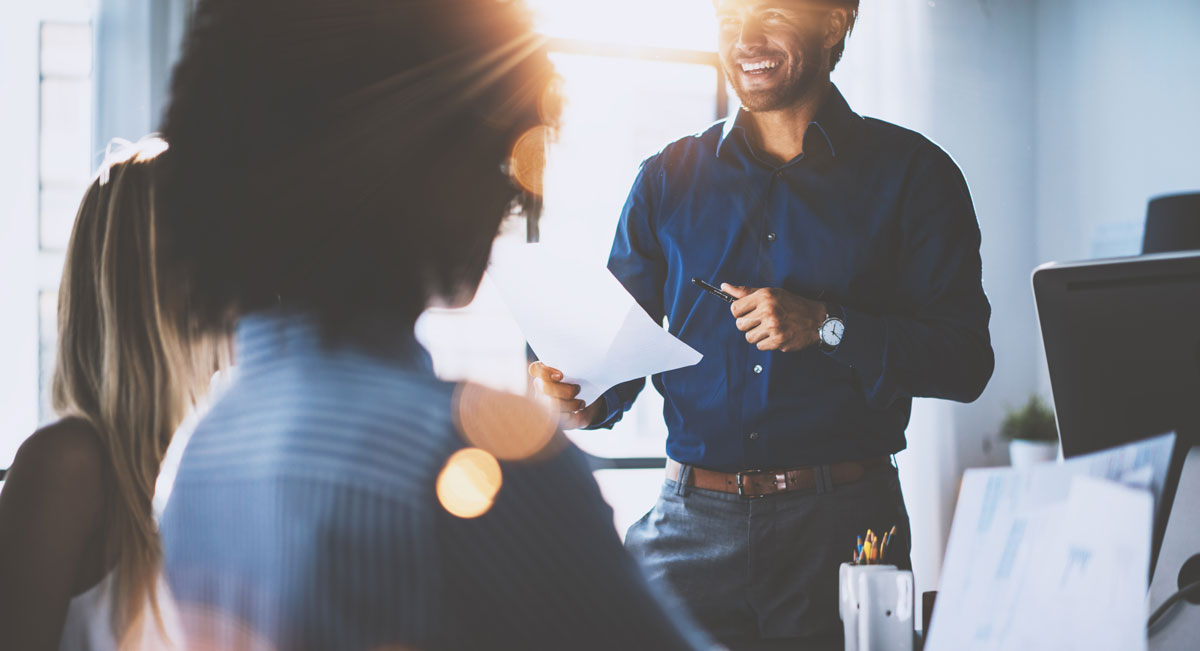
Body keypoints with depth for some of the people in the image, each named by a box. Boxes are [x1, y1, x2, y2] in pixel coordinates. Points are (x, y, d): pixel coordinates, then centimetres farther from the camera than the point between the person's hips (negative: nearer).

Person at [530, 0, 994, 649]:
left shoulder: (912, 174, 2)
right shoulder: (668, 177, 10)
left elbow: (966, 360, -3)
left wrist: (826, 327, -15)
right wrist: (587, 400, -9)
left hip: (842, 526, -1)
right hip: (692, 523, 2)